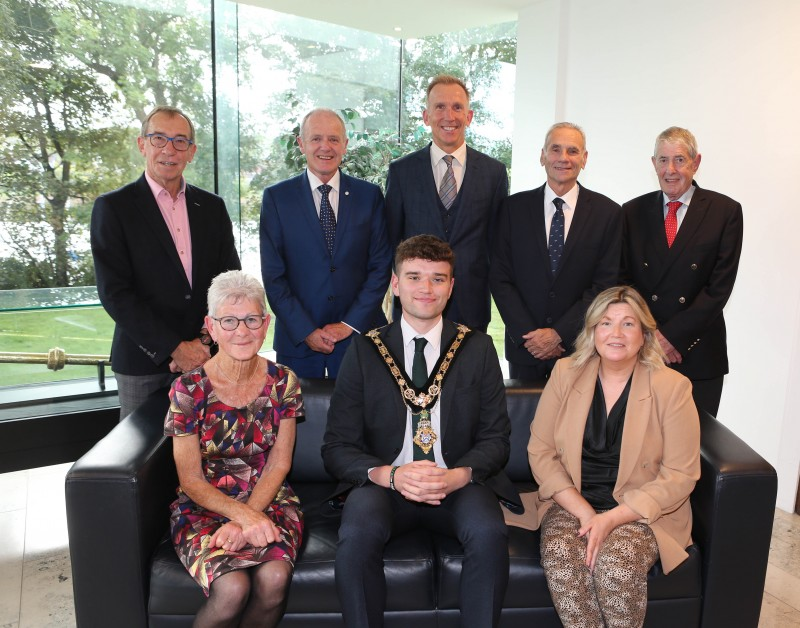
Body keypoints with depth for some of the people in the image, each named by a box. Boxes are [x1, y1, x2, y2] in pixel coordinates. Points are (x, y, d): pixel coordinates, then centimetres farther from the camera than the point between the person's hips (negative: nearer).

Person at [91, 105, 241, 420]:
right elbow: (114, 293, -9)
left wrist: (204, 341, -7)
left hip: (205, 358, 3)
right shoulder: (113, 207, -3)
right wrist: (174, 348, -13)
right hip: (144, 363, -2)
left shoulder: (212, 207, 7)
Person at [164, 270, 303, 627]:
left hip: (269, 501, 2)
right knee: (233, 587, -29)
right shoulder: (188, 389, -8)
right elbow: (191, 480, -5)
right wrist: (243, 515, -21)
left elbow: (278, 465, 0)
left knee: (274, 577, -29)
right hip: (205, 507, -1)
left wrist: (246, 519, -15)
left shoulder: (283, 383, -2)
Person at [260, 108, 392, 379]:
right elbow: (273, 275, -2)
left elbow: (381, 265, 0)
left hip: (359, 335, 1)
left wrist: (350, 324, -8)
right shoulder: (276, 197, 1)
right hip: (297, 338, 0)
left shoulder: (370, 195, 3)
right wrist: (305, 331, -9)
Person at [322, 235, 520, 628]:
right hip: (384, 485, 0)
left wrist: (459, 475, -17)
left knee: (489, 533, -29)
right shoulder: (364, 351, 3)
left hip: (459, 487, 1)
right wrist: (390, 475, -19)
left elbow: (496, 438, 5)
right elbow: (337, 447, 0)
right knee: (356, 535, -31)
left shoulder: (478, 348, 6)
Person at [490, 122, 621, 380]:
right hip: (524, 346, 1)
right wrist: (527, 334, -10)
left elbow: (605, 284, -5)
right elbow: (500, 278, -2)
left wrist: (559, 333, -12)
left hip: (580, 348, 0)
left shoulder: (607, 212, -1)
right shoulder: (514, 207, 1)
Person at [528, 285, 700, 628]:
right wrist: (584, 513, -14)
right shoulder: (565, 373, -1)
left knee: (616, 564, -29)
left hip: (641, 510, -1)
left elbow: (680, 475, -7)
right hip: (573, 504, 2)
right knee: (560, 556, -28)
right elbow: (540, 451, -1)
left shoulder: (672, 387, -6)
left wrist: (611, 519, -17)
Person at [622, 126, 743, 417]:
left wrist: (672, 335, -12)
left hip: (699, 357, -1)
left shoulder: (725, 211, 1)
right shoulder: (633, 212, 7)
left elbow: (720, 286, -6)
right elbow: (622, 280, 3)